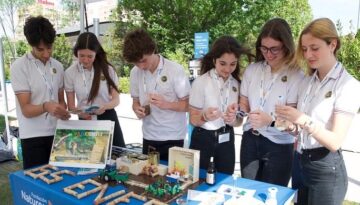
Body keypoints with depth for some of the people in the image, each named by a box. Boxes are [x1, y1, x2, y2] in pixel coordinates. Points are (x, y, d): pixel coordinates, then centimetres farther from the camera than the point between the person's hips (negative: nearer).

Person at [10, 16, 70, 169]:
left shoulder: (58, 66, 6)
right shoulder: (19, 66, -9)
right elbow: (26, 109, -13)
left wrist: (63, 110, -8)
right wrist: (45, 106, -32)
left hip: (56, 133, 5)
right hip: (33, 137, -4)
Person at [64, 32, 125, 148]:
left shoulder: (107, 69, -5)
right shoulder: (70, 73, -4)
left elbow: (116, 100, -2)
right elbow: (71, 106, 1)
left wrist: (105, 106, -23)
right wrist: (80, 113, -21)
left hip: (108, 119, 0)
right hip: (85, 121, 0)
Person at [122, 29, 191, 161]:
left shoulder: (175, 70, -13)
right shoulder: (135, 72, 0)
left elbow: (189, 104, -9)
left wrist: (166, 104, -24)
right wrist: (137, 109, -11)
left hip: (172, 138, -4)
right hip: (148, 138, 4)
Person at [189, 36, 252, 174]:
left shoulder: (236, 83, 0)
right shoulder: (201, 82, -13)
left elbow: (238, 121, 3)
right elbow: (193, 120, -11)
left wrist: (233, 119, -20)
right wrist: (205, 116, -32)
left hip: (226, 140, 4)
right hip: (203, 139, -4)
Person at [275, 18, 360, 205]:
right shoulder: (308, 81, 5)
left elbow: (335, 142, -19)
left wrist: (303, 120, -32)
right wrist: (291, 124, -9)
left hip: (326, 170, -6)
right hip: (300, 162, 6)